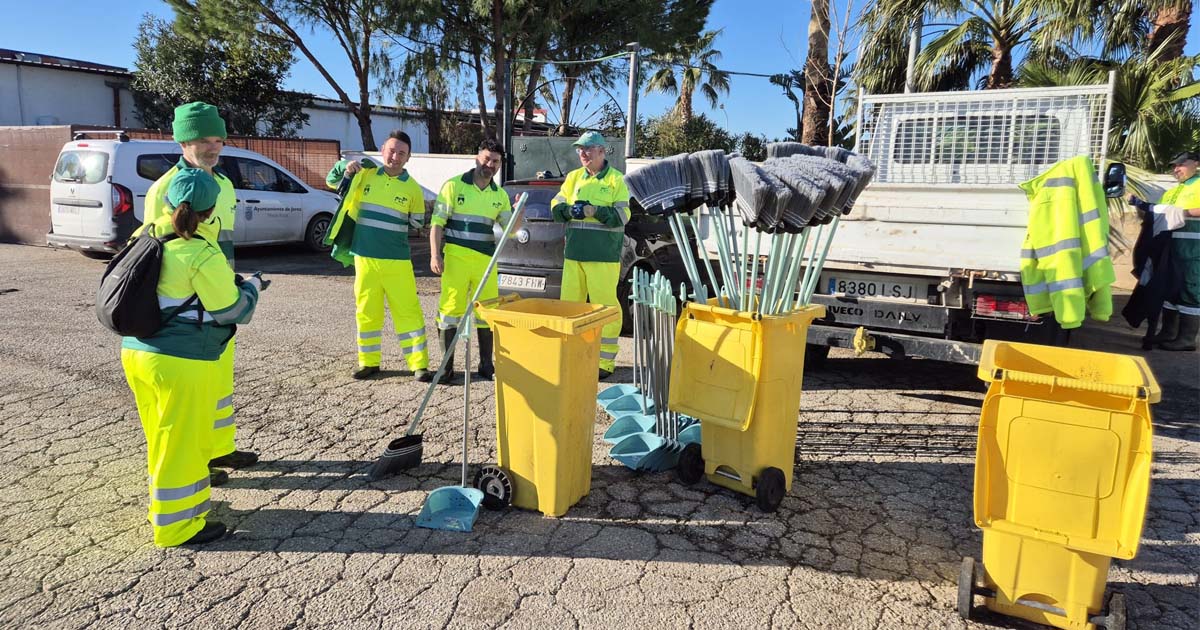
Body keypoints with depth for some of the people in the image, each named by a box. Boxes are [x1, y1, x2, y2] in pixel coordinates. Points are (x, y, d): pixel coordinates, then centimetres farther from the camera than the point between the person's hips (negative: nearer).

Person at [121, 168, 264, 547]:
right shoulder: (202, 255, -18)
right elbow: (233, 310, -12)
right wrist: (252, 287, 6)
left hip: (137, 352, 8)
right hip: (181, 362, -8)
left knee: (162, 437, 22)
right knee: (182, 443, 5)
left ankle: (165, 507, 39)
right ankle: (177, 525, 17)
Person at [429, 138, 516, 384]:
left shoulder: (500, 195, 12)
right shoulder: (454, 186, 0)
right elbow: (437, 222, -3)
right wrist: (435, 255, -12)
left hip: (486, 259, 4)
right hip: (456, 258, -4)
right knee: (450, 309, -1)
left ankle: (486, 364, 18)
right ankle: (447, 366, 10)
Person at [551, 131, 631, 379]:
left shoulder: (616, 180, 0)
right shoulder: (573, 177, 14)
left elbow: (622, 216, -9)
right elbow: (556, 207, 9)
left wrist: (594, 210, -20)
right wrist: (570, 210, -12)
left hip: (604, 255, -5)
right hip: (574, 253, 5)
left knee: (605, 306, -4)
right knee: (569, 303, 9)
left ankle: (605, 362, 5)